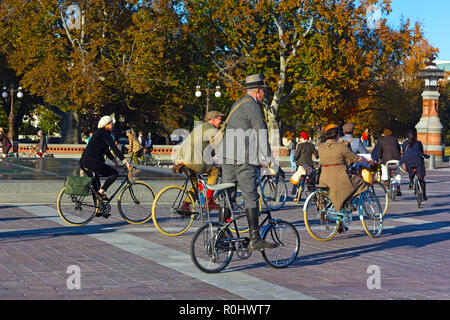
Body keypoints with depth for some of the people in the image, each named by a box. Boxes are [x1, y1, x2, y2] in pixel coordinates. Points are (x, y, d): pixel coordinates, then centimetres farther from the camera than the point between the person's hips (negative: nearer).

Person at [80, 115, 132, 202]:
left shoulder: (99, 133, 23)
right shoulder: (105, 133, -6)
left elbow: (106, 150, 30)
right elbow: (114, 148, -14)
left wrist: (114, 160, 27)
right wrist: (125, 161, -16)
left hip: (83, 162, 10)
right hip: (92, 162, -10)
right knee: (114, 173, 2)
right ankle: (101, 191, -5)